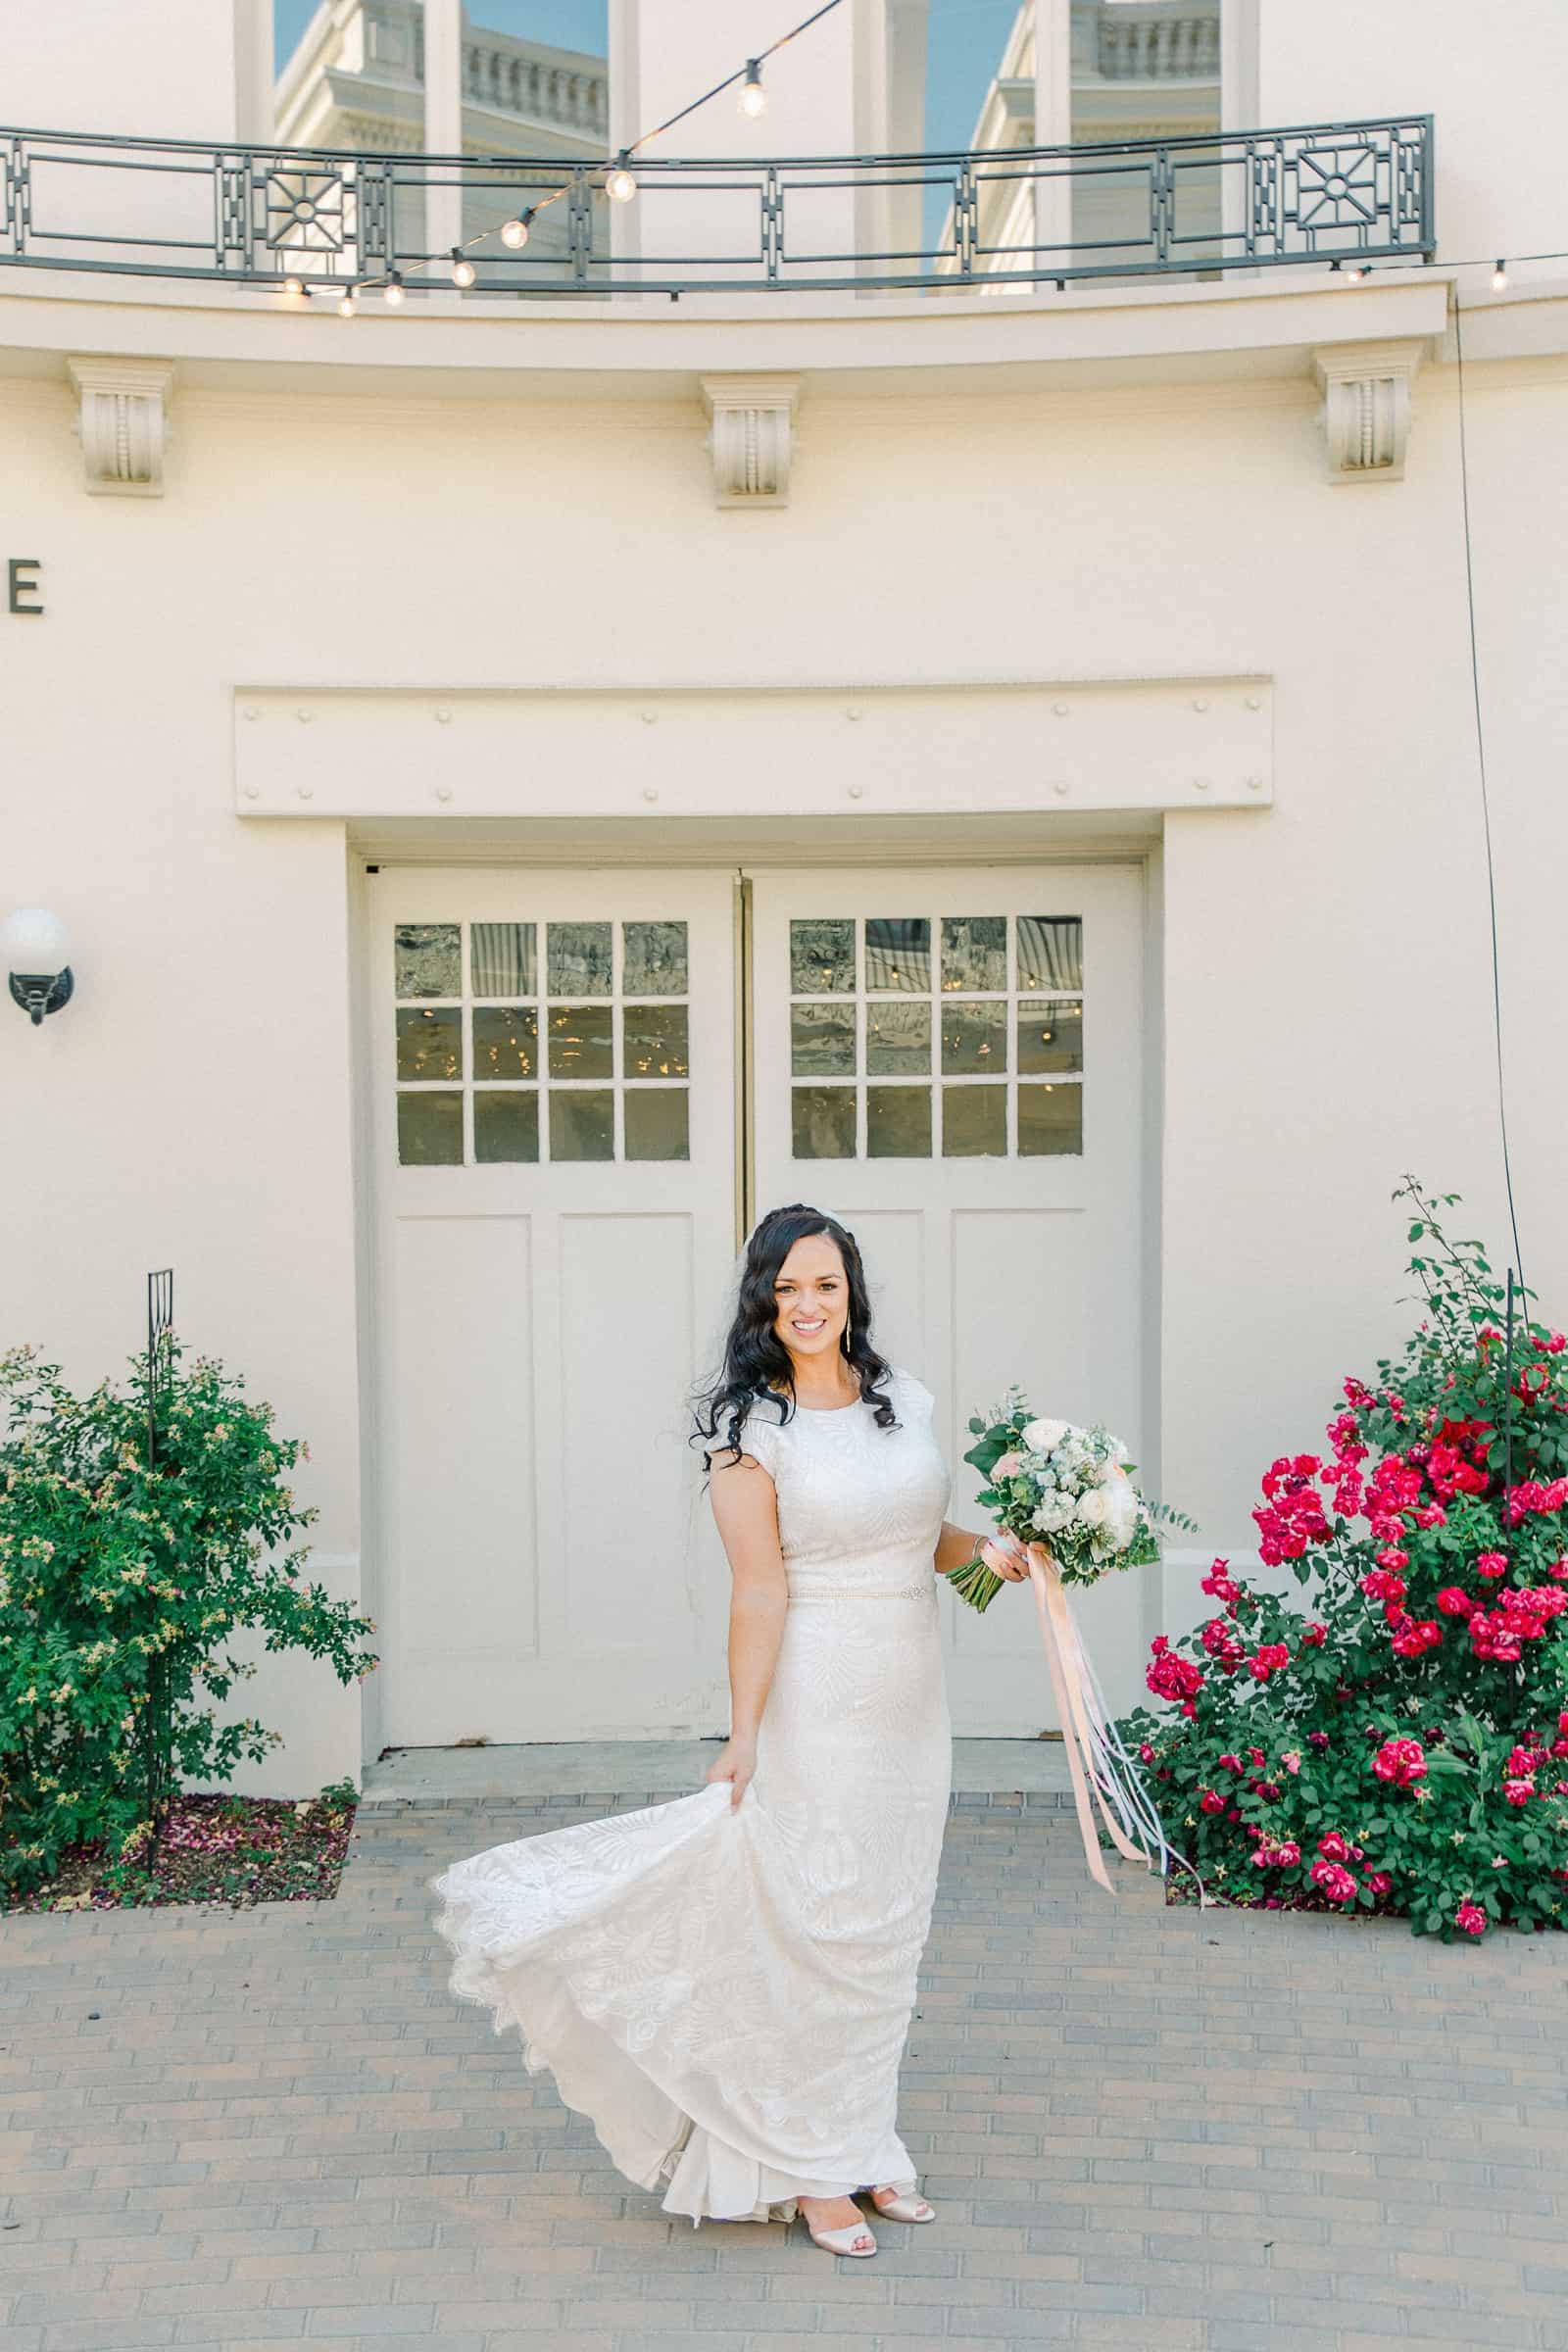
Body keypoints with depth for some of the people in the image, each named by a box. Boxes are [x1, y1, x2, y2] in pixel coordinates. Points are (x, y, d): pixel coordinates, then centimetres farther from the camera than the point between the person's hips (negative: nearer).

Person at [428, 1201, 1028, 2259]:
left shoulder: (907, 1400, 7)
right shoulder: (751, 1428, -10)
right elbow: (761, 1589, -14)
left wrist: (985, 1546, -1)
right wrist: (743, 1734, -15)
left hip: (913, 1704, 6)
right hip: (817, 1704, -6)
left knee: (887, 1925, 14)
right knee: (818, 1922, 0)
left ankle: (862, 2144, 28)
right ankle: (815, 2168, 14)